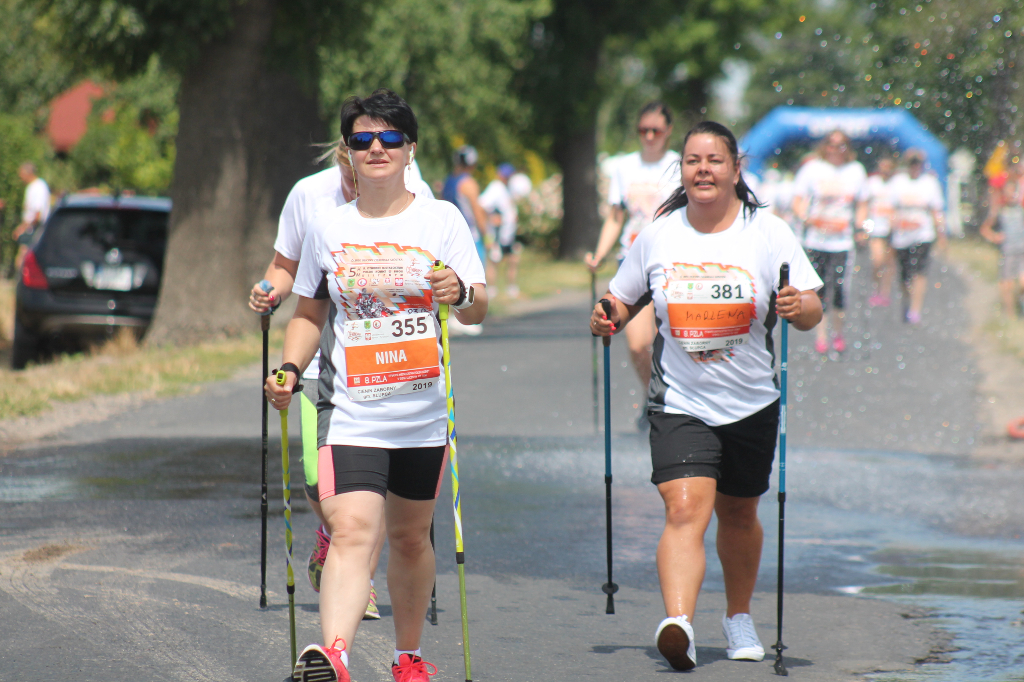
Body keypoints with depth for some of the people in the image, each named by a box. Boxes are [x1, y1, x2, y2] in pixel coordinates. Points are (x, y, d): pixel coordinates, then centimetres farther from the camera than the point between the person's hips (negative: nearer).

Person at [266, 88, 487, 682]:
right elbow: (310, 314, 17)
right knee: (352, 529, -19)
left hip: (424, 409, 1)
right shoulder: (328, 228, 7)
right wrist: (290, 369, 0)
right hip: (352, 411, -1)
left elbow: (479, 310, -2)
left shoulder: (441, 219, 2)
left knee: (410, 537, 14)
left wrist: (462, 293, -25)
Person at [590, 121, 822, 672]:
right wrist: (607, 320, -6)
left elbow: (811, 312, -3)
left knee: (738, 514, 17)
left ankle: (738, 616, 40)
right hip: (679, 404, -1)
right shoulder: (658, 235, 2)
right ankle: (678, 624, -36)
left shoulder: (769, 233, -3)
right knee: (684, 509, -20)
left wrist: (798, 307, -26)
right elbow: (625, 299, 15)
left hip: (751, 405, 1)